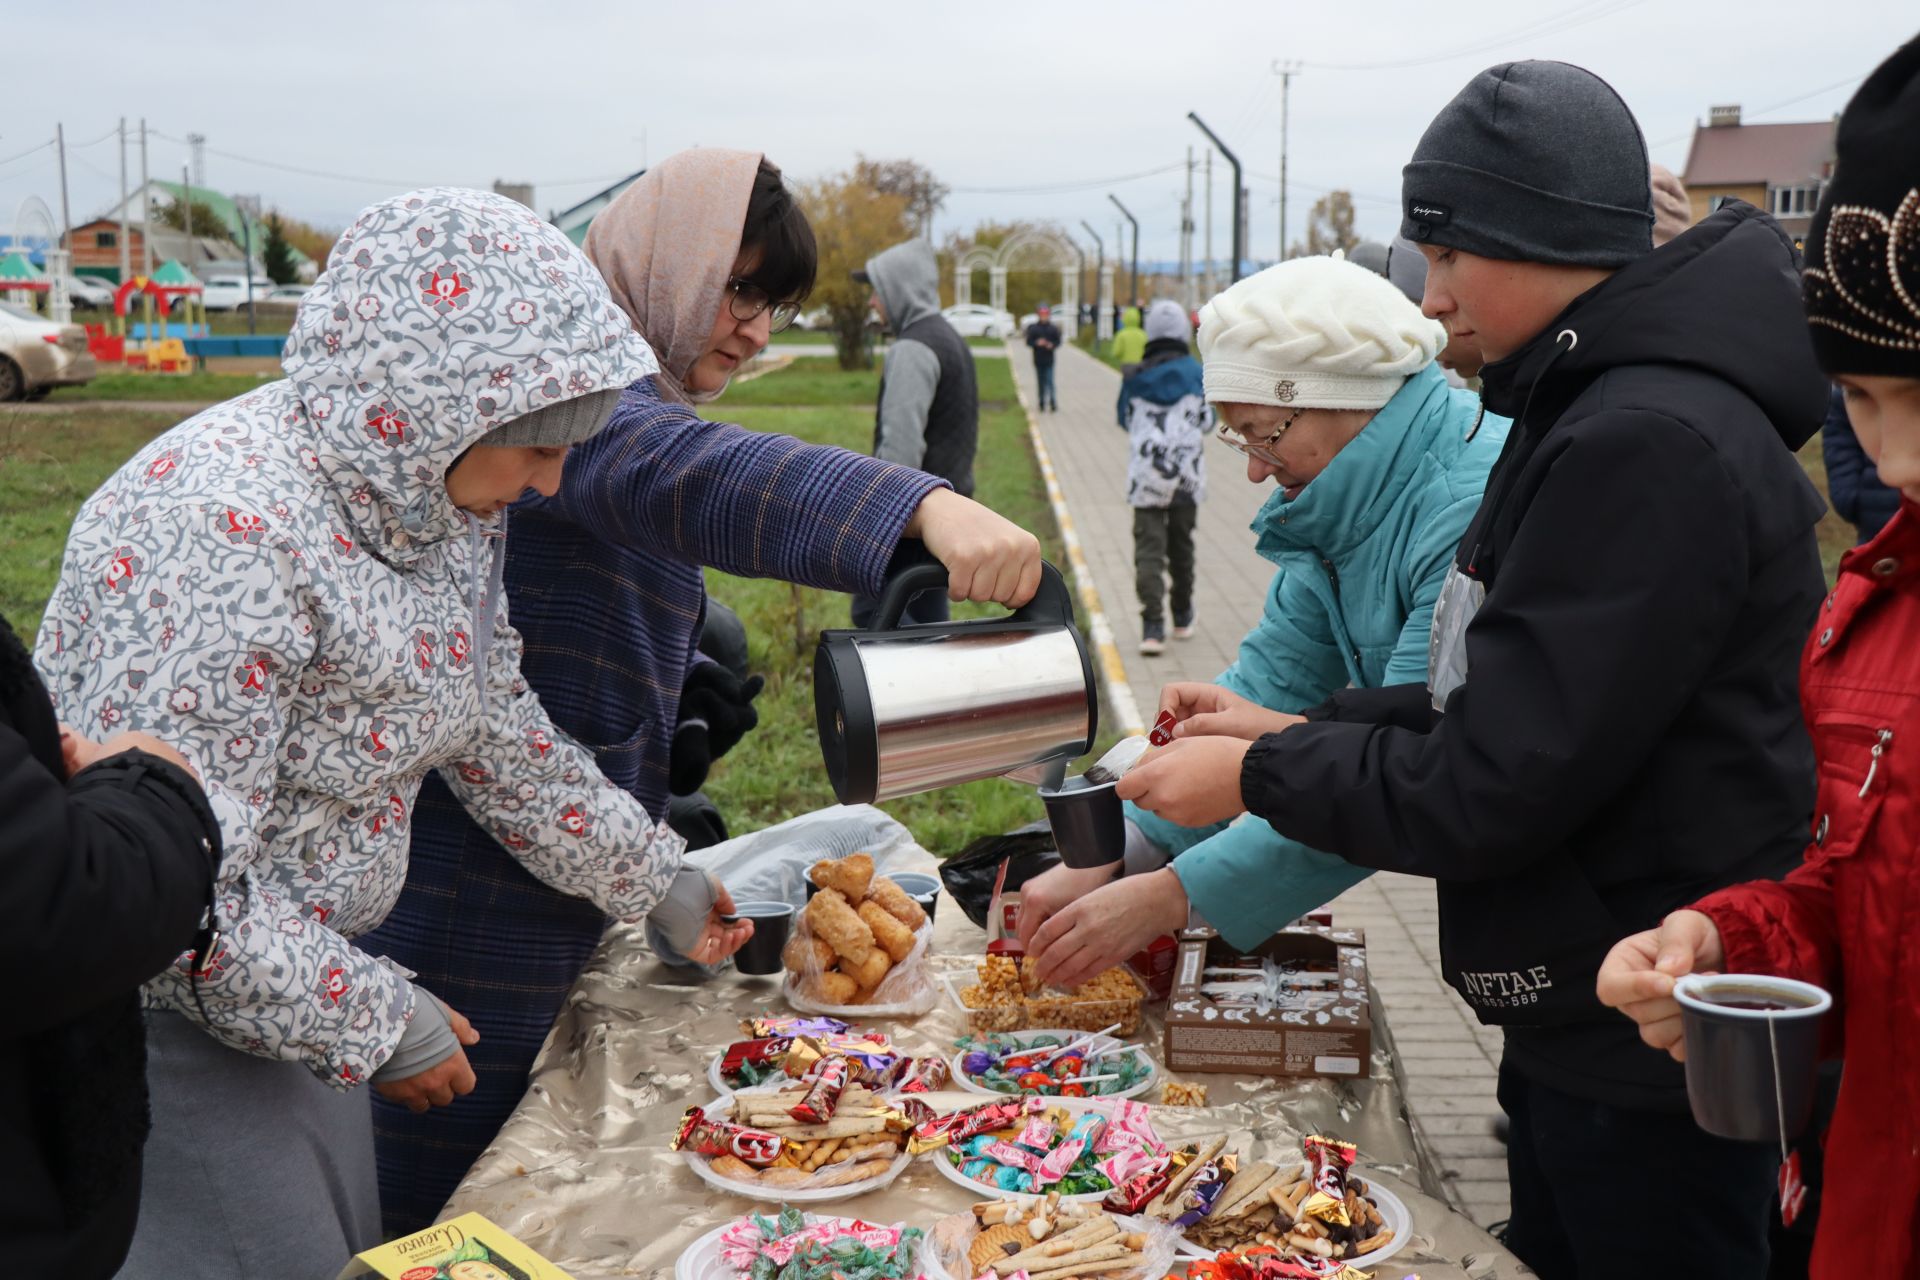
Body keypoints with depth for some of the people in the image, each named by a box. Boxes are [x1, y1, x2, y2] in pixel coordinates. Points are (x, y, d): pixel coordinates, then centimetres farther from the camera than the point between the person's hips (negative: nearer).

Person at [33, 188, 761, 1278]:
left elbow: (493, 723, 12)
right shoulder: (226, 530, -30)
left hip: (298, 982, 8)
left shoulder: (437, 496, -2)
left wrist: (653, 879, 15)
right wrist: (380, 1023, -20)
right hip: (167, 1018, -8)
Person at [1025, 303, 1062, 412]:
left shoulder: (1053, 328, 2)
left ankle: (1053, 403, -12)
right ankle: (1042, 404, 16)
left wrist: (1052, 345, -16)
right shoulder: (1033, 328, 4)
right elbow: (1028, 342, 2)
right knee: (1041, 382, 8)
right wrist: (1037, 343, -17)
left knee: (1050, 381, -11)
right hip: (1038, 360, 2)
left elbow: (1058, 342, 4)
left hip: (1049, 360, -2)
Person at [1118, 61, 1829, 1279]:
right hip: (1585, 1026, 9)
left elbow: (1487, 792, -24)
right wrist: (1297, 727, 3)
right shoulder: (1598, 410, 7)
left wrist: (1257, 776, -12)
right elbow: (1506, 702, 11)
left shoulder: (1650, 446, -26)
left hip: (1648, 1054, -9)